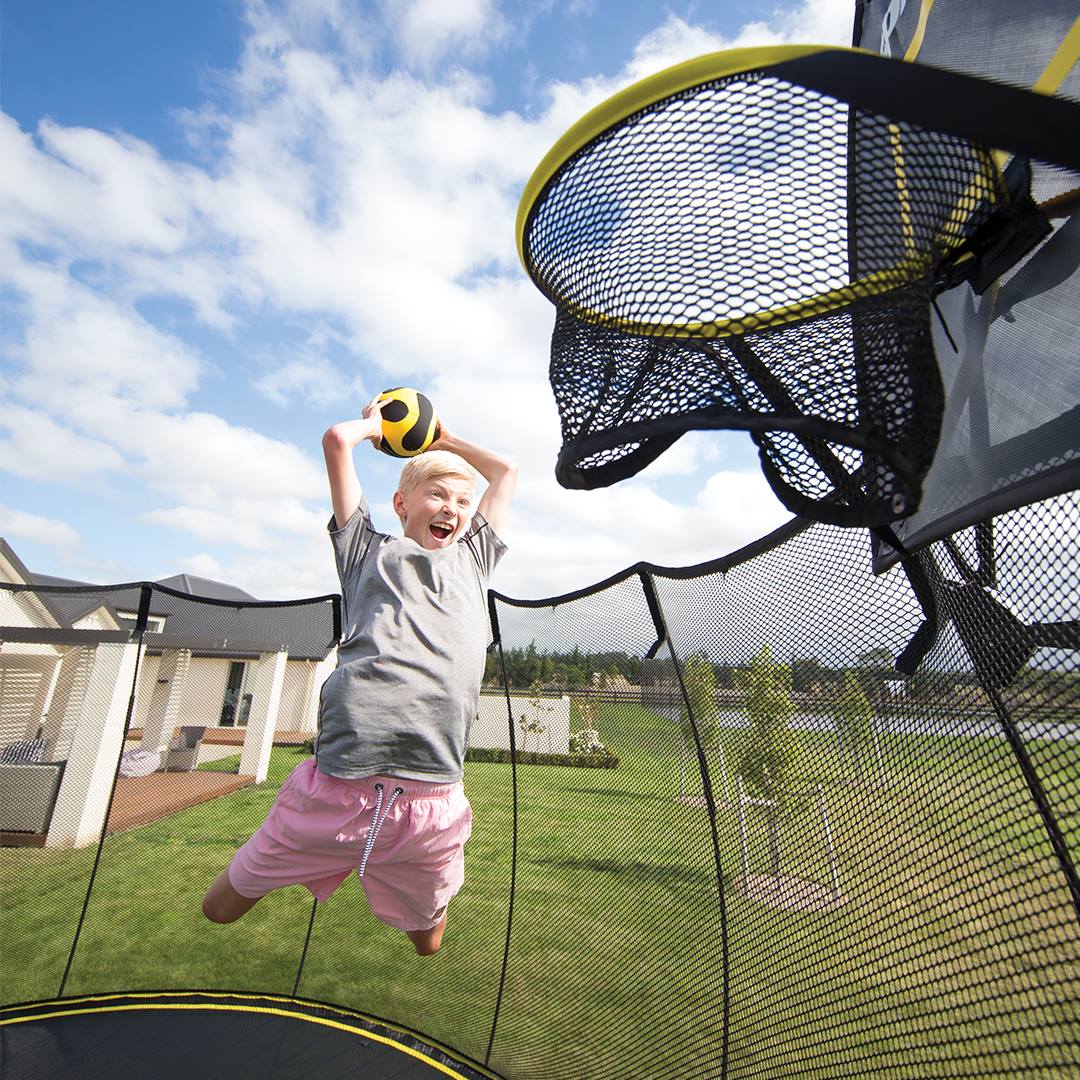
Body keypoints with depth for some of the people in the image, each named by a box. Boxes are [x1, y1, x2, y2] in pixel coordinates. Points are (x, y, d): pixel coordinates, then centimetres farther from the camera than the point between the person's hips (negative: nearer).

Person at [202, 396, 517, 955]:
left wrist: (444, 439, 35)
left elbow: (507, 471, 28)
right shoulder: (371, 551, 11)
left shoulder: (472, 559, 19)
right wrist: (375, 424, 26)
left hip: (434, 801, 3)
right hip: (340, 787, -2)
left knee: (428, 941, 22)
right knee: (221, 907, 13)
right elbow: (337, 439, 7)